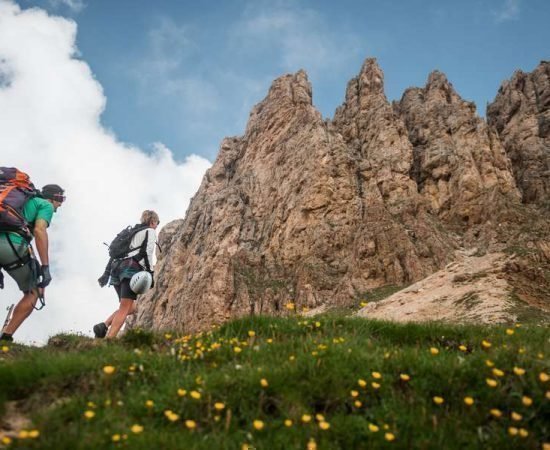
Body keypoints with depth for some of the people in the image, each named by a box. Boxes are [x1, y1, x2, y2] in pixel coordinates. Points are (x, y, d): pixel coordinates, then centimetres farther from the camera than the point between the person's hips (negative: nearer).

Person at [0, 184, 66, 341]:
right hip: (13, 245, -7)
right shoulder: (46, 205, 11)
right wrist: (45, 267, -14)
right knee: (33, 293, 10)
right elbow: (39, 231, -8)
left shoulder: (24, 199, 34)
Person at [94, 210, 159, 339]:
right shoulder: (150, 232, 9)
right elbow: (147, 252, -8)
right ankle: (108, 340, -30)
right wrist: (150, 273, -13)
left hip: (117, 268, 8)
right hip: (131, 269, -8)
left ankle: (103, 326, -7)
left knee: (131, 308, 15)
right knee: (125, 309, -14)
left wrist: (107, 273, 21)